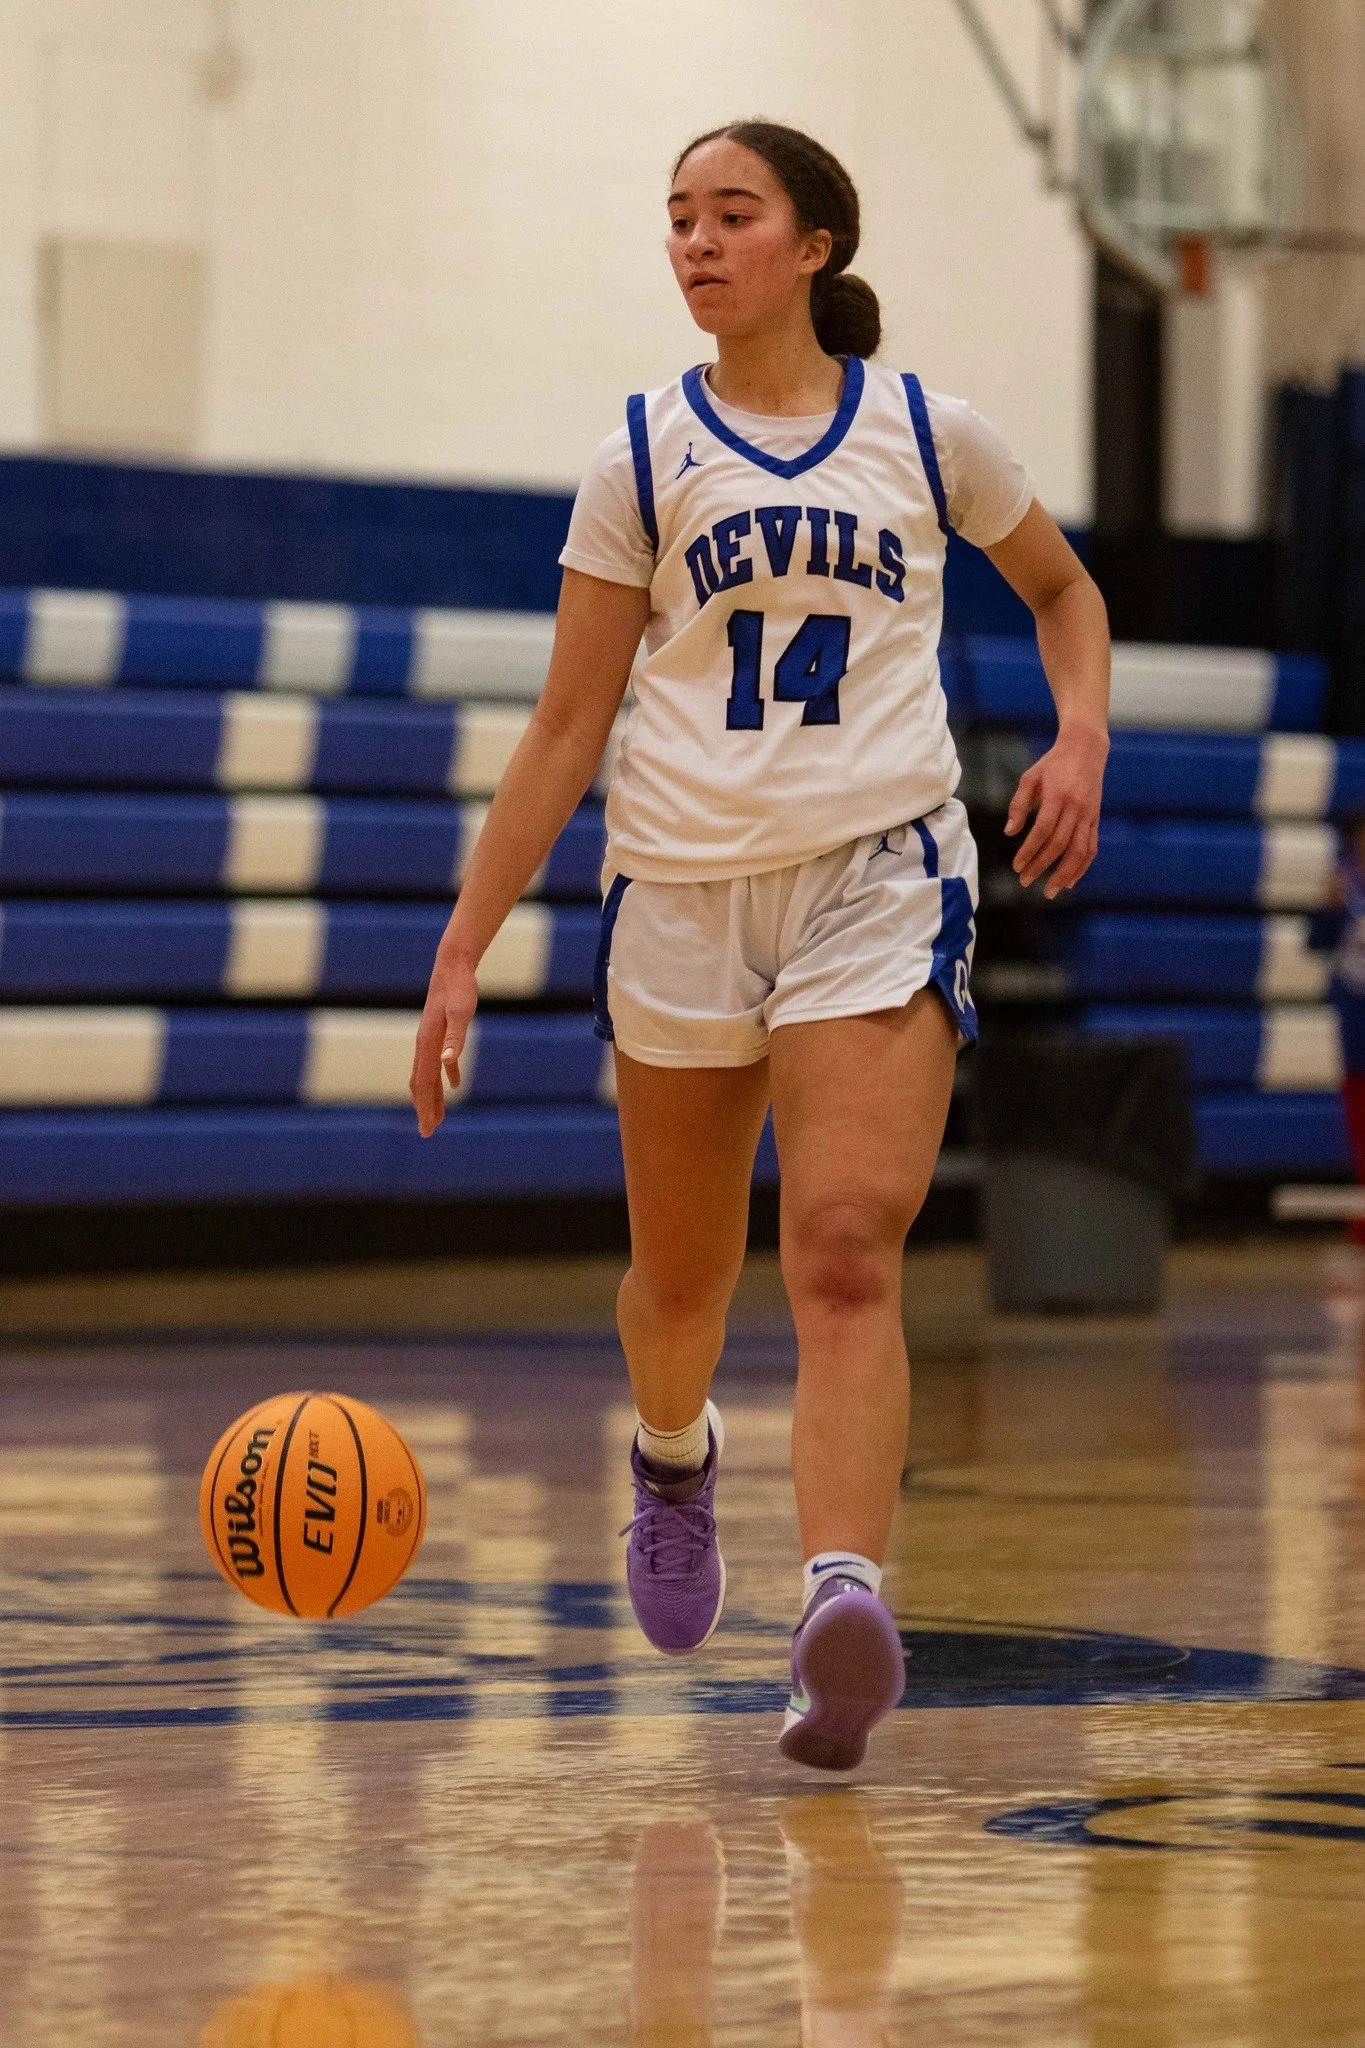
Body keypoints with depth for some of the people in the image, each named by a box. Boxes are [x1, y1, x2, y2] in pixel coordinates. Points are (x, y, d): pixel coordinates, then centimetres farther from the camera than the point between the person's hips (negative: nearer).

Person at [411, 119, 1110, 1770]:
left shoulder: (927, 434, 5)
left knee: (847, 1256, -20)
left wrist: (1080, 737, 2)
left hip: (880, 876, -2)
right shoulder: (643, 459, 4)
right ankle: (674, 1455, 47)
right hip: (681, 887, 2)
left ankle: (843, 1600, -33)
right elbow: (567, 725, 6)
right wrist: (463, 947, 1)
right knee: (680, 1276, 13)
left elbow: (1062, 590, 22)